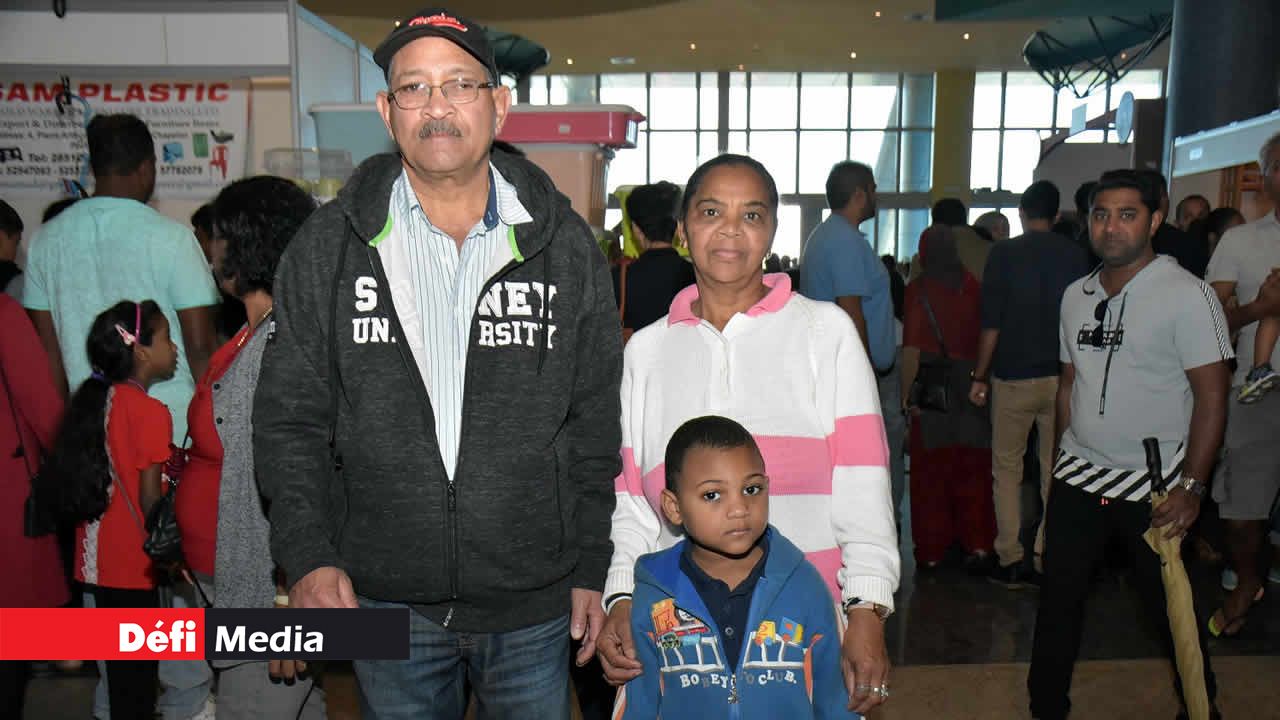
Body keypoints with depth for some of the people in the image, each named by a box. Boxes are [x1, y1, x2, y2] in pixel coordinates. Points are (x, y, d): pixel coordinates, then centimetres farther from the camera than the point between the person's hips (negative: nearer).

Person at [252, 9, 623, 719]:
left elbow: (595, 421, 3)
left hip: (534, 606, 1)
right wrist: (308, 557, -7)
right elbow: (287, 419, 2)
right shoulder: (328, 247, -2)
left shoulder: (565, 245, -1)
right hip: (384, 599, 0)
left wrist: (591, 567, 3)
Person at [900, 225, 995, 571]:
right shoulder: (972, 285, 0)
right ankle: (978, 545, 12)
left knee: (931, 468, 6)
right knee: (972, 468, 12)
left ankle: (931, 549, 13)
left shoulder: (919, 289, -8)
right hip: (971, 382, 3)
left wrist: (907, 393, -9)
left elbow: (912, 347, -12)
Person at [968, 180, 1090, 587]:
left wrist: (980, 377, -1)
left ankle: (1011, 561, 6)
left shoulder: (1004, 254, -5)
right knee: (1055, 472, 9)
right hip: (1062, 378, 3)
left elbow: (991, 323, -8)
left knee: (1007, 469, 7)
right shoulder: (1075, 256, 3)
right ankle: (1047, 561, 12)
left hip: (1013, 376, -2)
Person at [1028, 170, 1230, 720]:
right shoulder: (1076, 295, 7)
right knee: (1058, 598, 10)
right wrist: (1062, 458, 12)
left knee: (1167, 608, 10)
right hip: (1078, 479, 5)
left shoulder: (1186, 295, -10)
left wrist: (1190, 487, -16)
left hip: (1153, 488, -4)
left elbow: (1211, 396, -12)